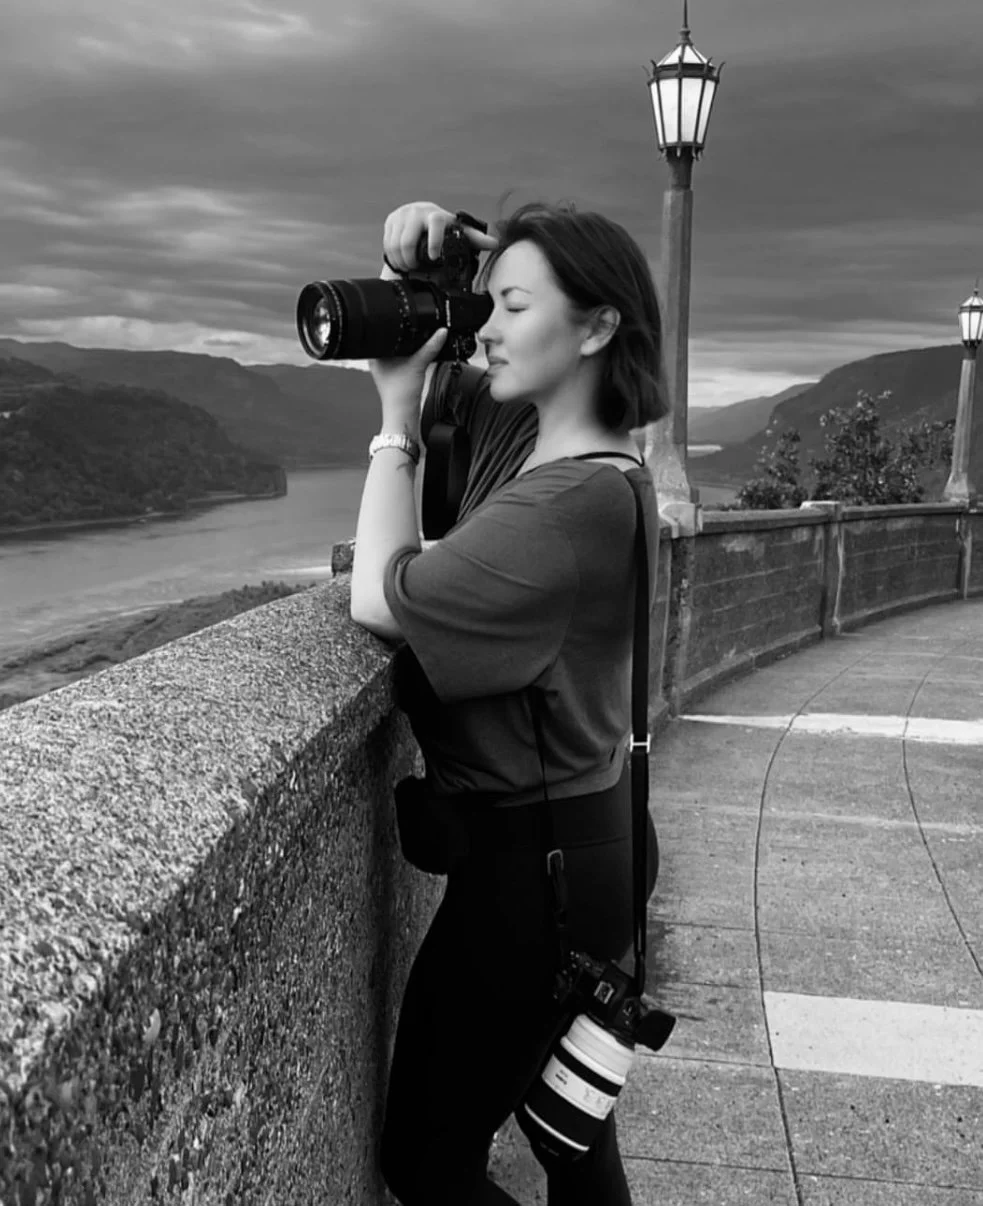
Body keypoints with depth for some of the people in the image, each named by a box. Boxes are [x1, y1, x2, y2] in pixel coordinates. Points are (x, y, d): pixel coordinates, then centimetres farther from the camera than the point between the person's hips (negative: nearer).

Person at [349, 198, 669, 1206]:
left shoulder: (580, 499, -25)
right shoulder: (519, 426, 2)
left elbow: (378, 601, -23)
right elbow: (399, 352, 16)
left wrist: (397, 422, -15)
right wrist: (406, 277, -5)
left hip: (537, 858, -9)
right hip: (578, 833, 9)